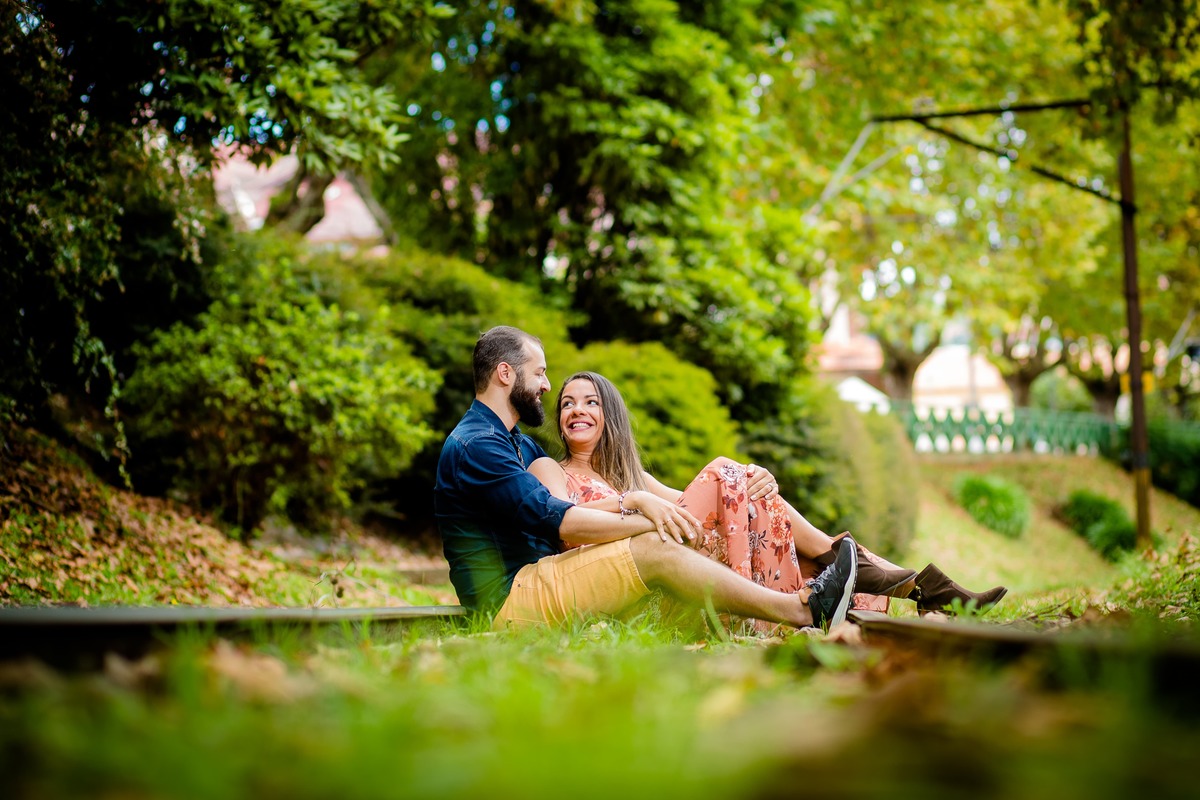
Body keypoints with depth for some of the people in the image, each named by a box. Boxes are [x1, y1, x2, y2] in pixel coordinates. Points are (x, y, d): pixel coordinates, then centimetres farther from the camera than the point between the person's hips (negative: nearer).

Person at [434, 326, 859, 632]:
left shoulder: (518, 445, 23)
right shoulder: (474, 445, -12)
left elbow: (572, 508, 14)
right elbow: (556, 521, -21)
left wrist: (635, 501, -6)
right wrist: (644, 518, -18)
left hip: (532, 581, 10)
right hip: (508, 599, -10)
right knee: (655, 549, -22)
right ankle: (800, 610, -21)